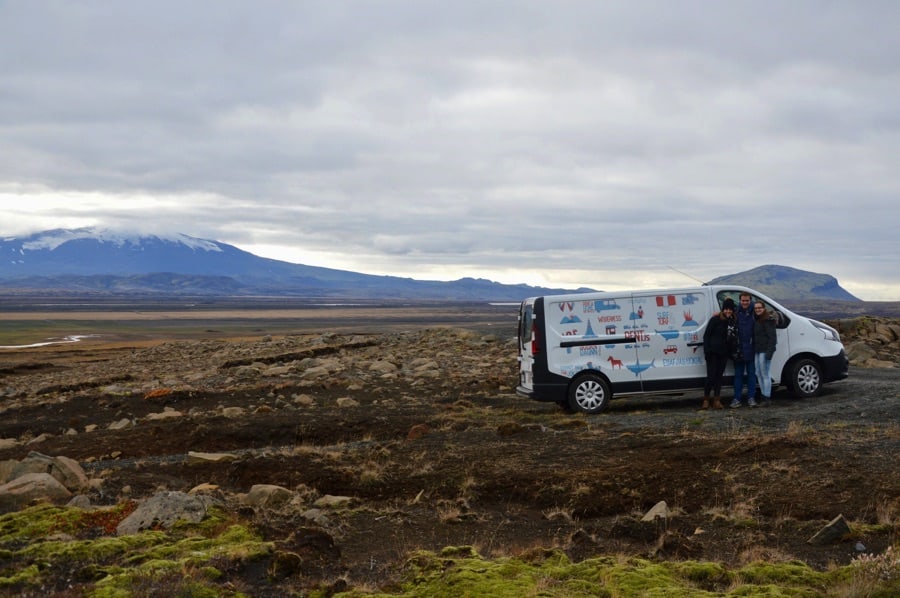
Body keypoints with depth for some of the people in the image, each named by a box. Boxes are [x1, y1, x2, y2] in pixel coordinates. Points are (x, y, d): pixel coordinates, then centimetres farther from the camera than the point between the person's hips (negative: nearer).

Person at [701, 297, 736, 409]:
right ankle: (706, 399, 3)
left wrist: (731, 352, 6)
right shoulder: (715, 319, -5)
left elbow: (735, 337, 17)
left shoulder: (732, 321, 9)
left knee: (719, 375, 7)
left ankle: (717, 400, 9)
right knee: (711, 376, -6)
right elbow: (706, 335, -5)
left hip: (724, 353, 5)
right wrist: (707, 351, -12)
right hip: (713, 352, -5)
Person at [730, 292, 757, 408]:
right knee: (738, 374, 5)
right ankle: (737, 399, 8)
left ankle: (751, 398, 12)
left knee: (751, 373, 6)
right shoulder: (736, 312, 3)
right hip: (738, 349, 0)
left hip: (751, 349, 0)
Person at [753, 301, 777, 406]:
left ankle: (767, 398, -2)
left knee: (765, 374, -6)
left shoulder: (768, 320, -11)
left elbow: (772, 337, -17)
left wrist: (769, 352, -23)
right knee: (759, 374, 13)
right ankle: (763, 396, 21)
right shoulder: (756, 321, 16)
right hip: (757, 351, 9)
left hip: (765, 350, -9)